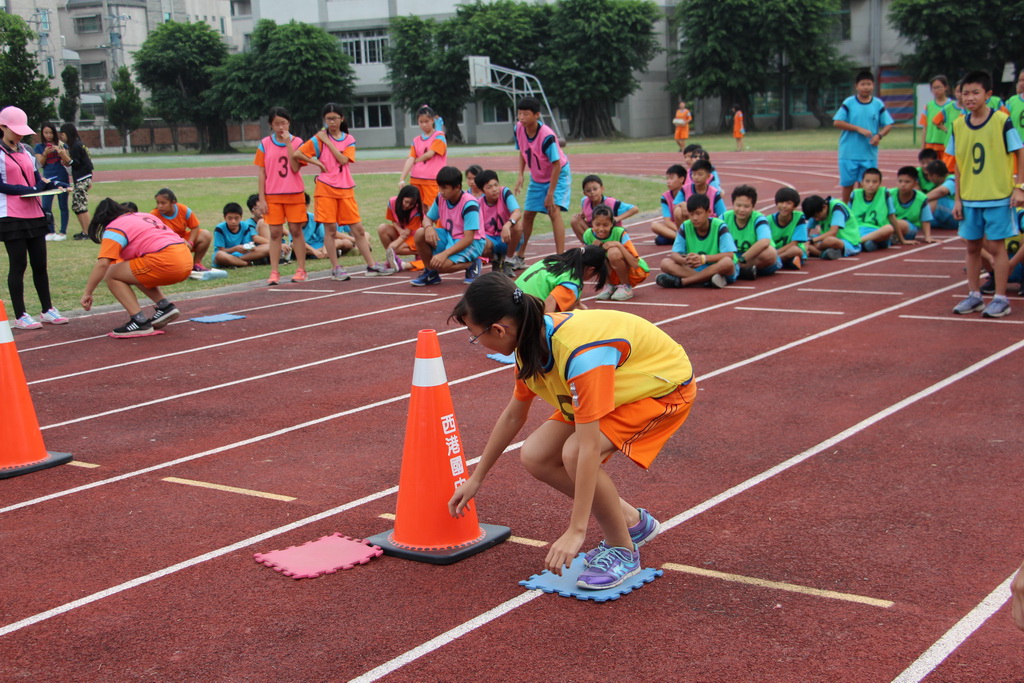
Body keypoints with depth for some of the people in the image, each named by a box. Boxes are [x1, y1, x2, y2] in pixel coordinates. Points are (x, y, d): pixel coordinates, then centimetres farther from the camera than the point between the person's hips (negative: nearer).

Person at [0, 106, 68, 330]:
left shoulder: (26, 150, 14)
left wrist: (53, 183, -6)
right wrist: (29, 189, -17)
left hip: (34, 215, 6)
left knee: (40, 264, 9)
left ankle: (47, 310, 19)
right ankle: (20, 317, 3)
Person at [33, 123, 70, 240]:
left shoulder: (61, 145, 3)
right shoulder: (39, 147, 7)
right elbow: (41, 164, 1)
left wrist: (59, 151, -19)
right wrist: (45, 153, -16)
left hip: (61, 178, -2)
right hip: (47, 178, 2)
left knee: (63, 206, 1)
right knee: (46, 207, -4)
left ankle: (63, 232, 6)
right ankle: (51, 232, 6)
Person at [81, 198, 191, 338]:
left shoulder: (114, 228, 3)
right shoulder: (145, 216, 27)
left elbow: (103, 264, -7)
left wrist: (87, 293, -2)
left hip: (165, 261, -9)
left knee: (112, 275, 4)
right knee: (135, 272, 28)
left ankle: (140, 322, -8)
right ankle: (165, 306, 13)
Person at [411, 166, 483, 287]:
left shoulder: (469, 204, -23)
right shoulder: (441, 198, -3)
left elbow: (468, 238, -26)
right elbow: (428, 218, 8)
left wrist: (445, 253, -35)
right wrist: (428, 227, -19)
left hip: (471, 244, -7)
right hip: (449, 238, 7)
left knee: (442, 264, -31)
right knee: (420, 233, -16)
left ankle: (472, 265, -2)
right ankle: (430, 273, 1)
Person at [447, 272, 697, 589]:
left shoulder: (579, 352, -38)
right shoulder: (533, 342, -11)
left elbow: (589, 447, -38)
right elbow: (513, 416, 6)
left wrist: (576, 532, -36)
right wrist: (476, 479, 13)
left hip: (666, 387, -8)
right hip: (620, 387, 9)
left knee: (574, 453, -29)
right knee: (534, 456, -5)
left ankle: (623, 551, -7)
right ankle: (632, 522, 12)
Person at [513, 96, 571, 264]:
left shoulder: (547, 136, -32)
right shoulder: (519, 128, -14)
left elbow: (556, 165, -27)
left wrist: (550, 194, -26)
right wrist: (520, 175, -6)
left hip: (558, 175, -6)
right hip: (537, 177, 6)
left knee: (554, 211, -22)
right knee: (528, 214, 9)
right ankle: (520, 257, 22)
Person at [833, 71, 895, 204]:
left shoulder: (878, 104, 4)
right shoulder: (849, 103, -1)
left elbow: (888, 125, 8)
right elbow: (837, 122, -7)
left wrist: (879, 135, -13)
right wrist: (859, 129, -14)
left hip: (869, 153, 1)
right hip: (849, 153, -1)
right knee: (848, 184, 6)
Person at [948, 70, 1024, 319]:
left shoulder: (1002, 121, -9)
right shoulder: (958, 125, 2)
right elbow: (958, 164, 8)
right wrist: (957, 198, 6)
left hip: (998, 196, -4)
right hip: (969, 198, 4)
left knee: (995, 245, -1)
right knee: (972, 246, 10)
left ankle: (1000, 299, 7)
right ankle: (974, 296, 22)